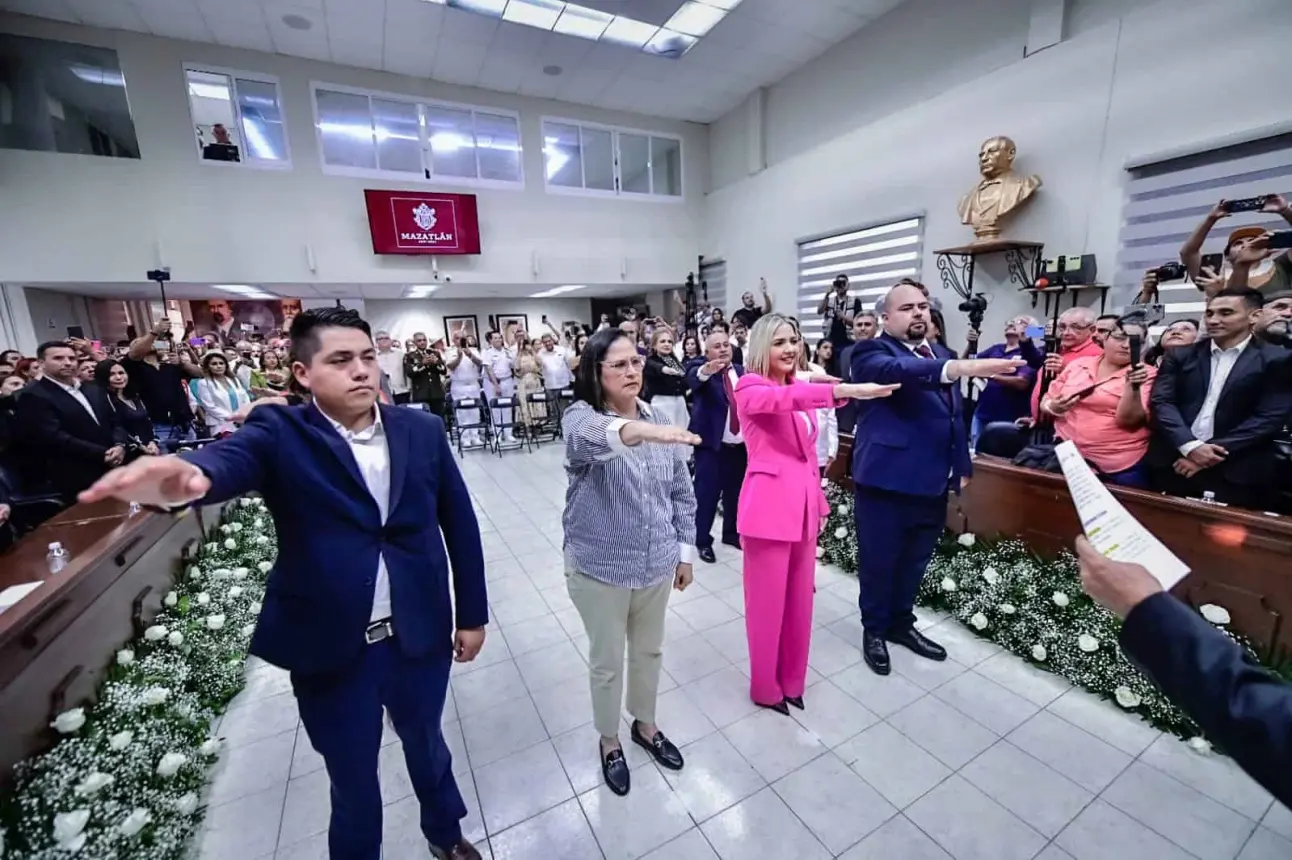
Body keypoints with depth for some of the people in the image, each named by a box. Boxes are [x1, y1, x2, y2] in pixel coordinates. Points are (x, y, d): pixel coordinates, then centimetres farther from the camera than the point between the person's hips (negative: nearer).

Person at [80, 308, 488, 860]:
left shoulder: (422, 430, -5)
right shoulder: (280, 434, -10)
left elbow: (460, 524, -1)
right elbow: (230, 457, -32)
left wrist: (471, 613, 2)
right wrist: (189, 474, -57)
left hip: (420, 636, 2)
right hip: (331, 650, -2)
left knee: (425, 743, 27)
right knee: (352, 783, 21)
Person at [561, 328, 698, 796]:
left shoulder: (658, 419, 0)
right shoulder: (581, 416, -15)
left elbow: (682, 492, 6)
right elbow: (589, 438, -42)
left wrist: (685, 550, 7)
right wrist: (636, 431, -61)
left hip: (656, 564, 4)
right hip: (600, 568, -4)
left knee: (649, 651, 24)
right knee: (607, 661, 17)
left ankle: (645, 725, 50)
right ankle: (609, 741, 44)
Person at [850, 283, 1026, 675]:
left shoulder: (941, 354, 15)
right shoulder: (872, 351, -8)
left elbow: (954, 415, 19)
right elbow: (897, 371, -31)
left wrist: (961, 464, 13)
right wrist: (961, 368, -45)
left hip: (932, 481, 7)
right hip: (886, 480, -6)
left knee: (914, 561, 20)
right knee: (879, 562, 8)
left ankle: (901, 622, 39)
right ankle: (874, 629, 28)